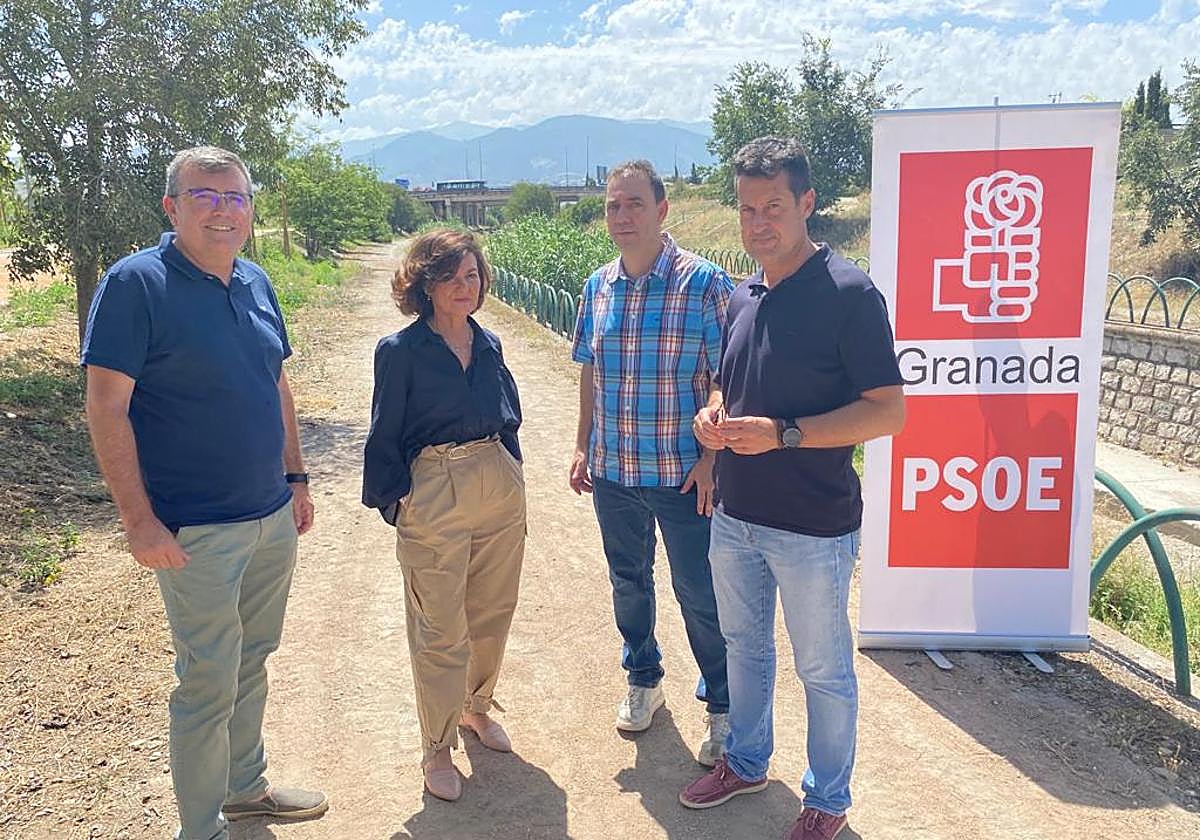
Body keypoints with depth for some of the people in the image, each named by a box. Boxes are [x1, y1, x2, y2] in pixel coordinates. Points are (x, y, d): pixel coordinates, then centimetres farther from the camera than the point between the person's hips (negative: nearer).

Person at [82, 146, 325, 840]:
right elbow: (107, 407, -15)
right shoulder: (136, 283, -13)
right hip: (196, 531, -6)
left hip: (273, 517, 7)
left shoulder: (256, 283, 7)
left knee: (252, 661, 20)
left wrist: (296, 478, 14)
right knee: (209, 682, 4)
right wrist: (138, 520, -18)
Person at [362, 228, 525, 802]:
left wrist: (513, 478, 14)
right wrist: (394, 500, -6)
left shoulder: (488, 344, 8)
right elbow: (384, 437, -3)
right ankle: (437, 750, 20)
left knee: (493, 612, 17)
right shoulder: (401, 351, -7)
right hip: (434, 495, -5)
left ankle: (475, 707, 41)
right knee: (441, 631, 3)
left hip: (500, 490, 6)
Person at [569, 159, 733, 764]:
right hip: (612, 471, 5)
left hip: (682, 473, -5)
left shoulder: (704, 283, -11)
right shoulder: (598, 287, 5)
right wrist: (583, 447, 11)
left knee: (700, 596, 5)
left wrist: (711, 457, -15)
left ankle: (723, 709, 24)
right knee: (628, 583, 19)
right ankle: (643, 681, 41)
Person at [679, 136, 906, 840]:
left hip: (812, 527, -7)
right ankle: (747, 762, 44)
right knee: (745, 647, 23)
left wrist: (782, 434, -27)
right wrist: (714, 415, -5)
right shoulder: (743, 298, 7)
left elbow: (888, 412, -18)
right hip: (736, 516, 7)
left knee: (823, 671, 10)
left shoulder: (849, 293, -15)